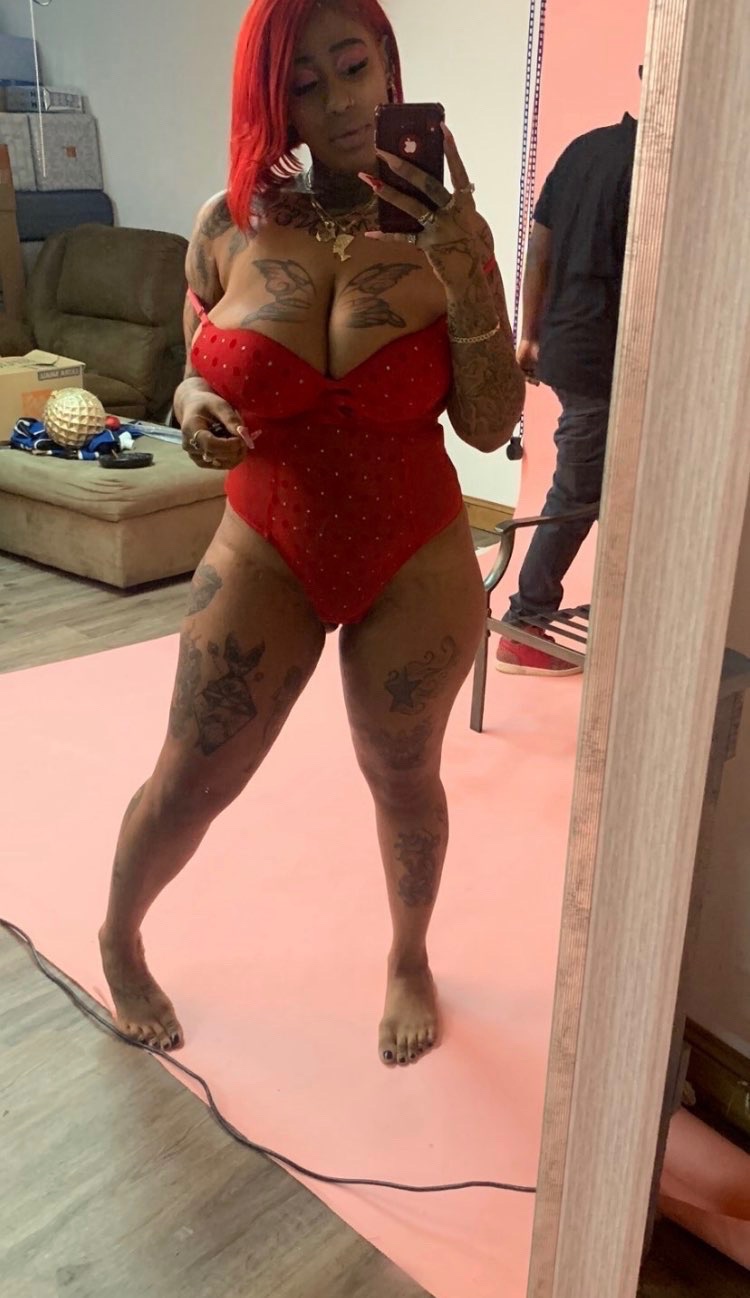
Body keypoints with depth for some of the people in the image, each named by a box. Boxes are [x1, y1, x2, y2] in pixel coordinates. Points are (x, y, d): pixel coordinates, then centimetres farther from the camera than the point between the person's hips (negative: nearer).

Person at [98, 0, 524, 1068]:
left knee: (402, 777, 16)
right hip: (266, 554, 1)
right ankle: (119, 937, 42)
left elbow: (492, 426, -13)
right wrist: (191, 405, -16)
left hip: (414, 563, 0)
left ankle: (410, 956, 46)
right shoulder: (230, 225, -5)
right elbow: (200, 376, 7)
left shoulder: (439, 229, -8)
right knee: (190, 781, 9)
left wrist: (467, 273, -25)